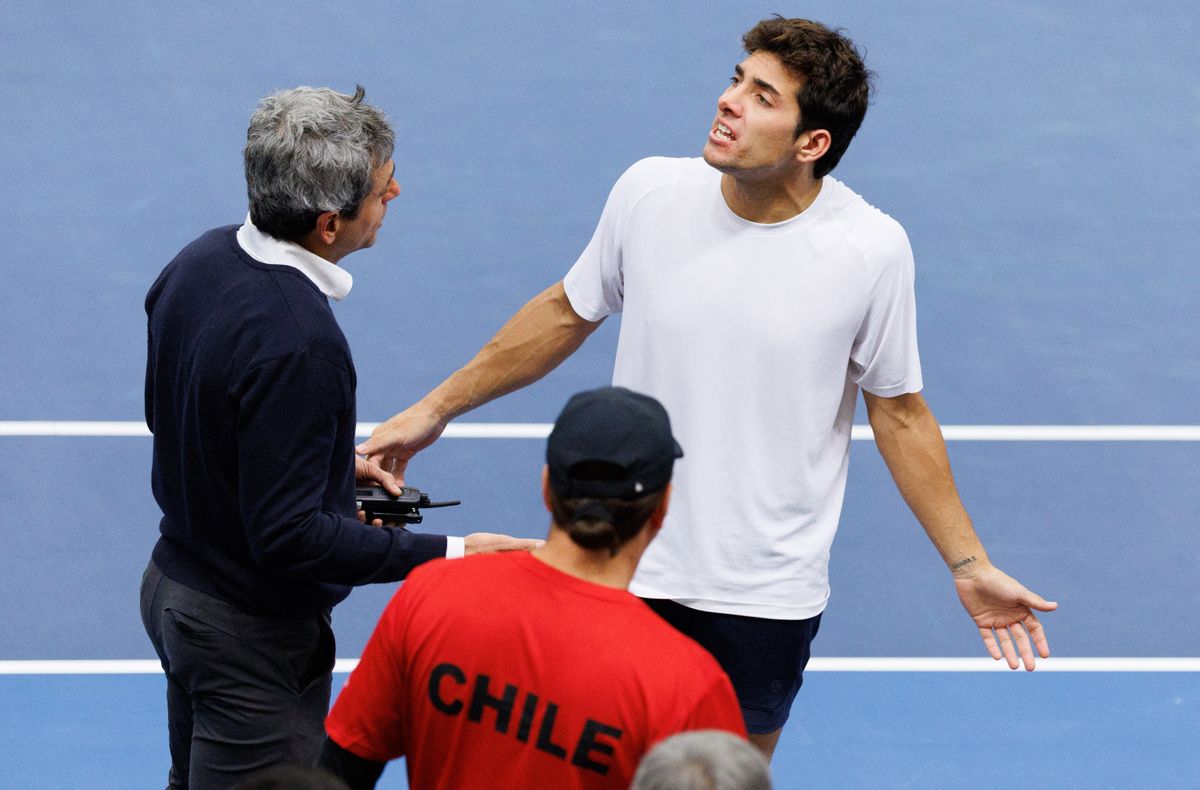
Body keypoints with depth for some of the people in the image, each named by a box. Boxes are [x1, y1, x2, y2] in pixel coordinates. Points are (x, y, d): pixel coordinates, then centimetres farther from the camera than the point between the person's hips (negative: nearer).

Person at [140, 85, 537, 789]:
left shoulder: (200, 262, -3)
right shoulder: (295, 342, -32)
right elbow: (290, 539, -29)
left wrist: (334, 460, 13)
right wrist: (447, 555, -23)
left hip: (174, 583, 9)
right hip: (251, 637, -9)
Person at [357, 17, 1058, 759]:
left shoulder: (872, 249, -14)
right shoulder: (649, 192, -9)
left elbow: (899, 413, -2)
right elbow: (566, 314, 8)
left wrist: (970, 567, -1)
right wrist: (437, 408, 12)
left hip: (767, 599, -1)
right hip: (627, 570, 1)